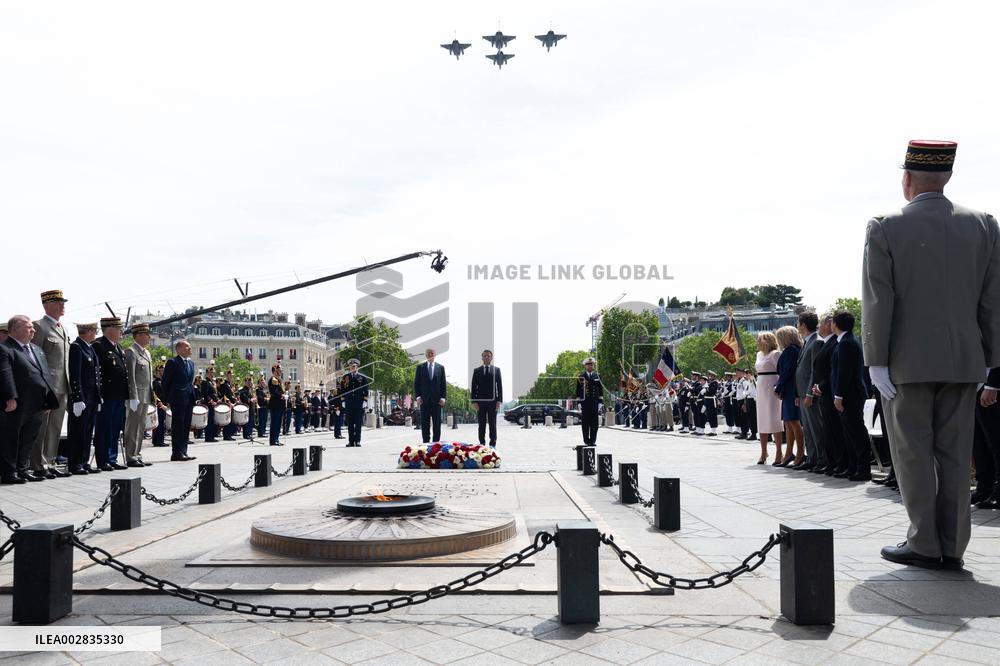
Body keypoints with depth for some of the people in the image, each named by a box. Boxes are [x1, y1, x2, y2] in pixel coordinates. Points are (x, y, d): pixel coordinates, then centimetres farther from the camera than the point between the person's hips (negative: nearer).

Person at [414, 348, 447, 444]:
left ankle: (436, 442, 6)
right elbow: (416, 383, 7)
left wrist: (443, 397, -3)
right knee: (425, 423, 1)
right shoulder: (420, 367, 7)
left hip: (436, 400, 0)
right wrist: (417, 396, -5)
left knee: (437, 423, 2)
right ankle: (426, 442, 4)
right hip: (424, 400, 0)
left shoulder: (440, 367, 8)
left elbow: (443, 384, 7)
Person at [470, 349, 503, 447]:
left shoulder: (496, 370, 8)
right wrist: (474, 401, -3)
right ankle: (482, 444, 9)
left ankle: (493, 444, 7)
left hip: (492, 401, -1)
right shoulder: (477, 371, 9)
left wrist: (499, 401, -4)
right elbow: (473, 387, 6)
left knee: (492, 424, 3)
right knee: (481, 425, 4)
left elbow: (500, 386, 4)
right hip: (480, 402, 1)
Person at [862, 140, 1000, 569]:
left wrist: (876, 361, -7)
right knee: (954, 453, 10)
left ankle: (924, 545, 9)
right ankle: (952, 547, 15)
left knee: (913, 453, 4)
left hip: (907, 361, -4)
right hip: (963, 361, 4)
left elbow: (877, 302, -10)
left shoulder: (885, 229, -7)